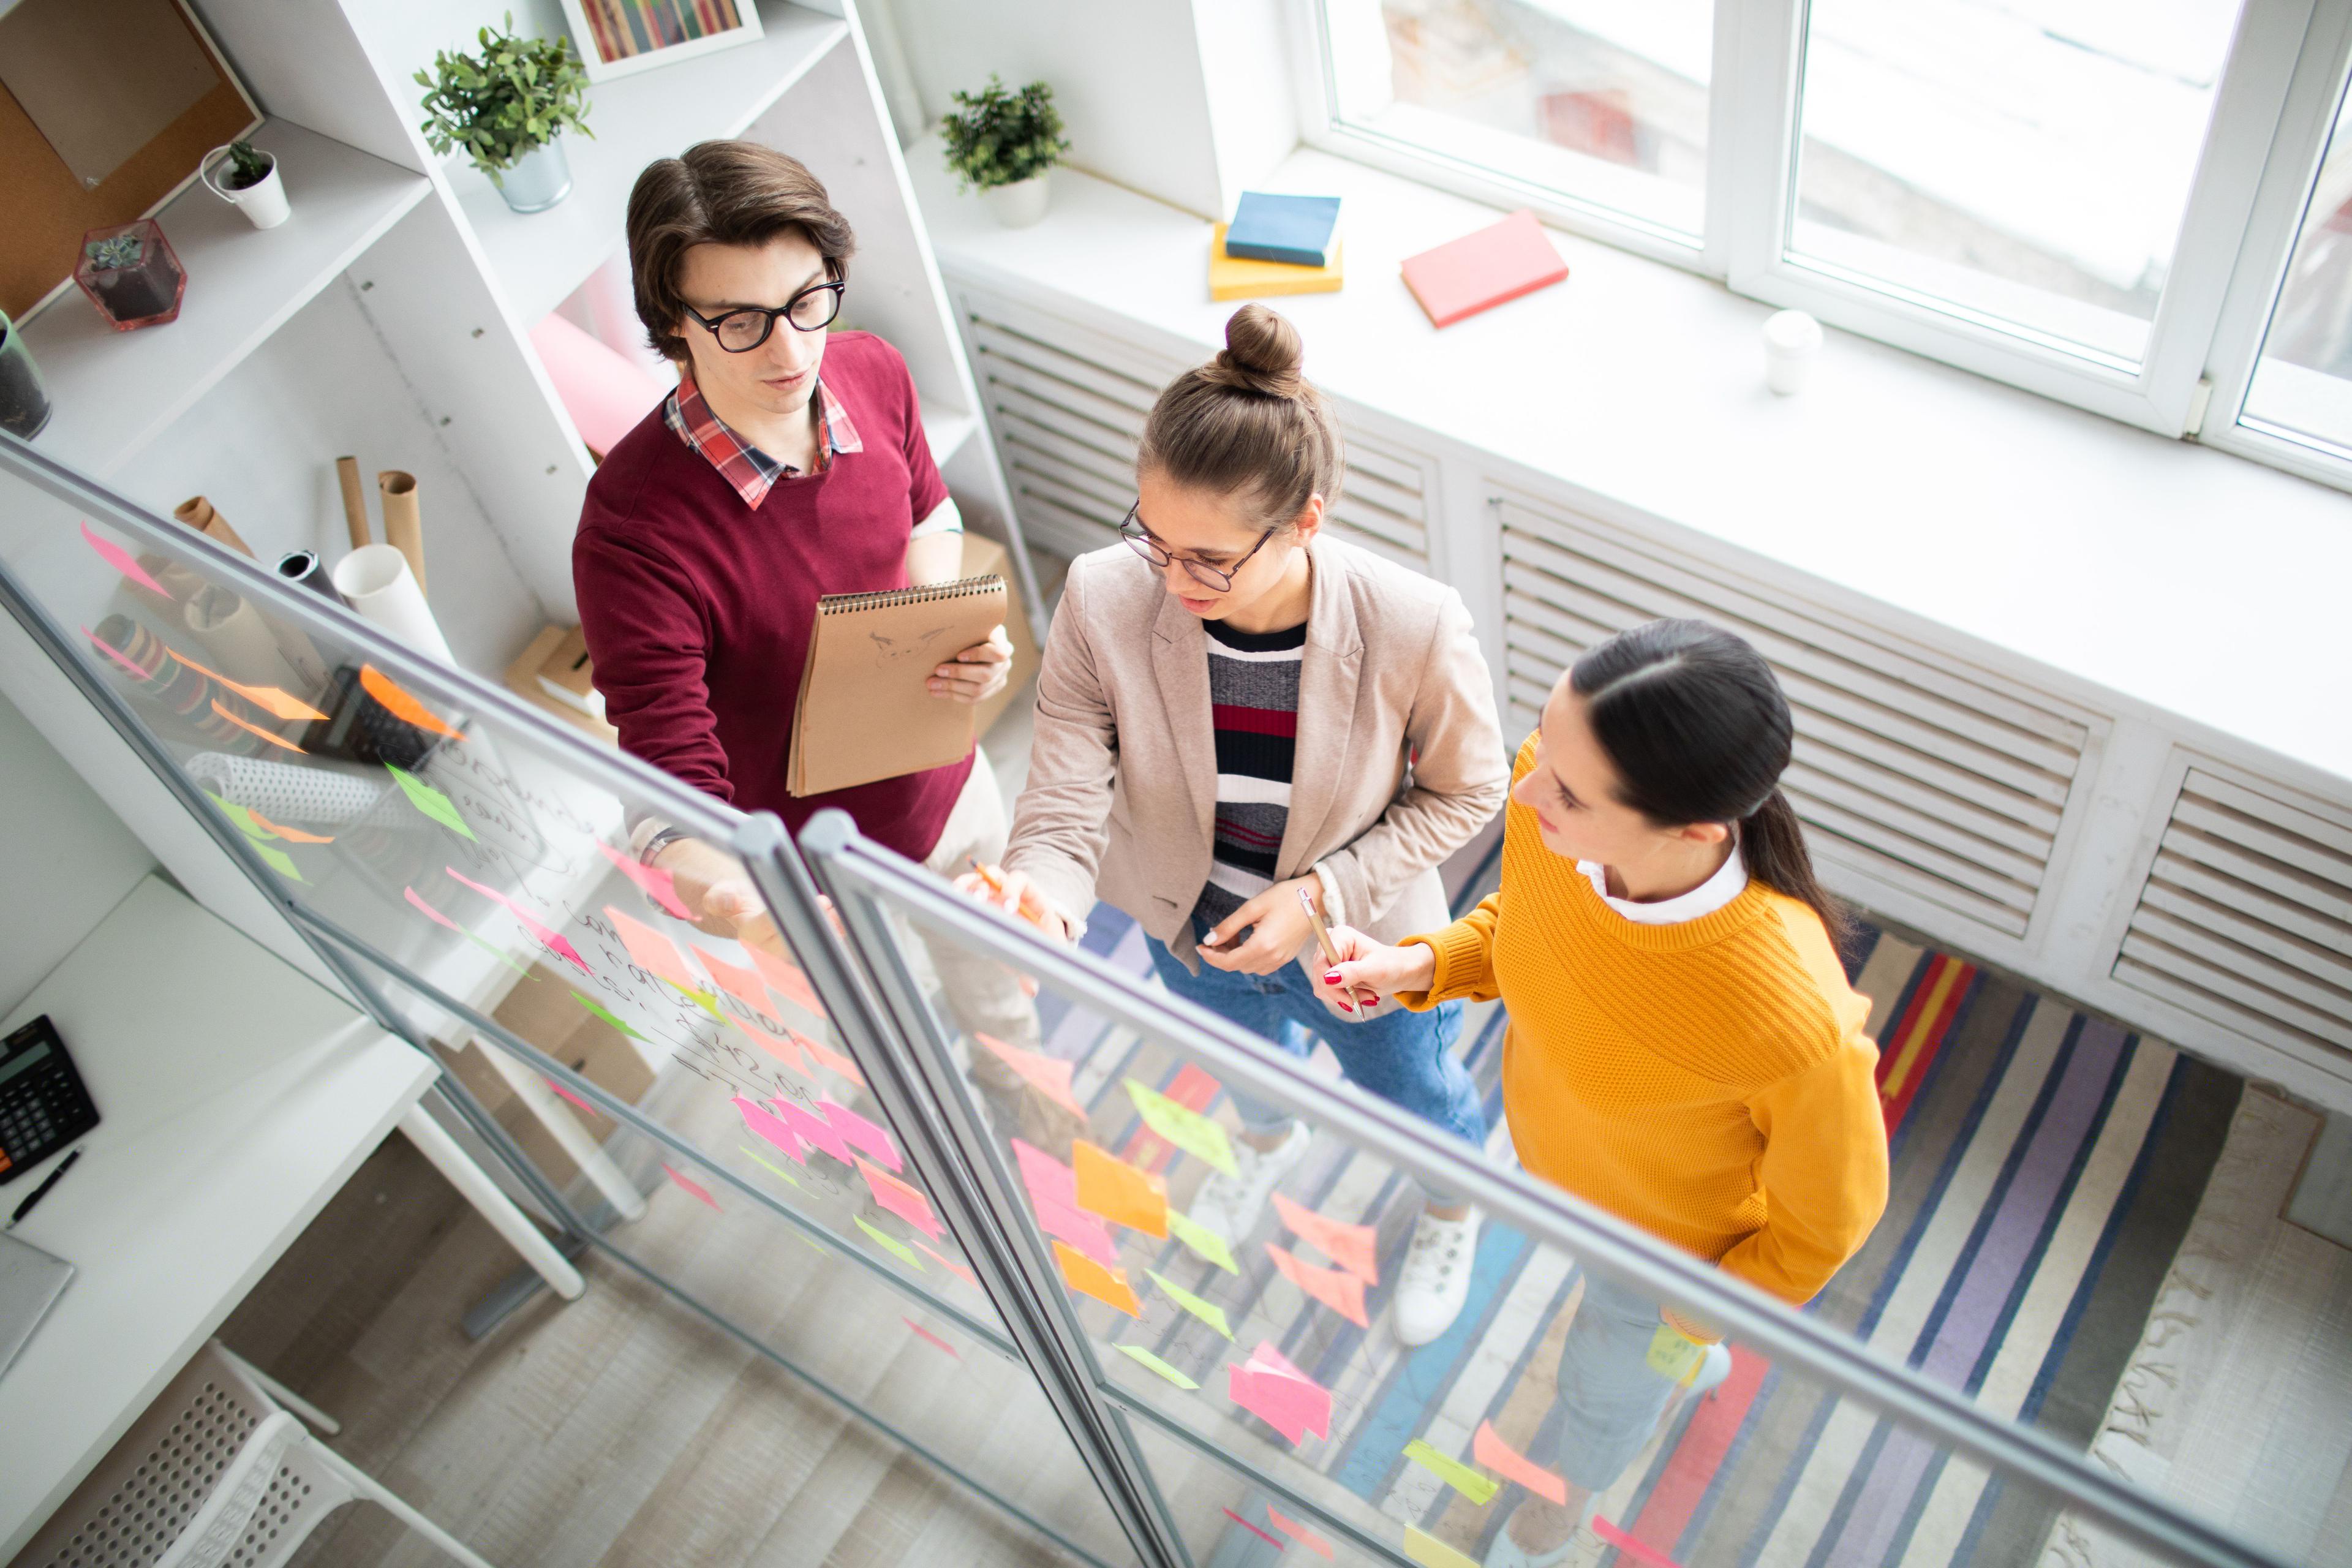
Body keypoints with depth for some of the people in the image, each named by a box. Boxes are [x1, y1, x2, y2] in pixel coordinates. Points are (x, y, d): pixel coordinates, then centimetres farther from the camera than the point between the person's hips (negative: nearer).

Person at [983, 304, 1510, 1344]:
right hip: (1193, 931, 2)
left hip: (1361, 950, -2)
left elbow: (1463, 792, -17)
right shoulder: (1105, 603, -32)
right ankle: (1270, 1142, 77)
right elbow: (1065, 811, -29)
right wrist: (1036, 906, -51)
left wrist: (1322, 894, -27)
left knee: (1414, 1099, 31)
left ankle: (1452, 1212, 70)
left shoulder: (1414, 629, -36)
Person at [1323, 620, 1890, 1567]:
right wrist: (1418, 965, -23)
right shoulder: (1554, 788, -33)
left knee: (1605, 1388, 30)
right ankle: (1701, 1369, 76)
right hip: (1553, 1150, 5)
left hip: (1674, 1239, -5)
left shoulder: (1795, 1024, -48)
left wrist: (1700, 1321, -8)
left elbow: (1832, 1214, -23)